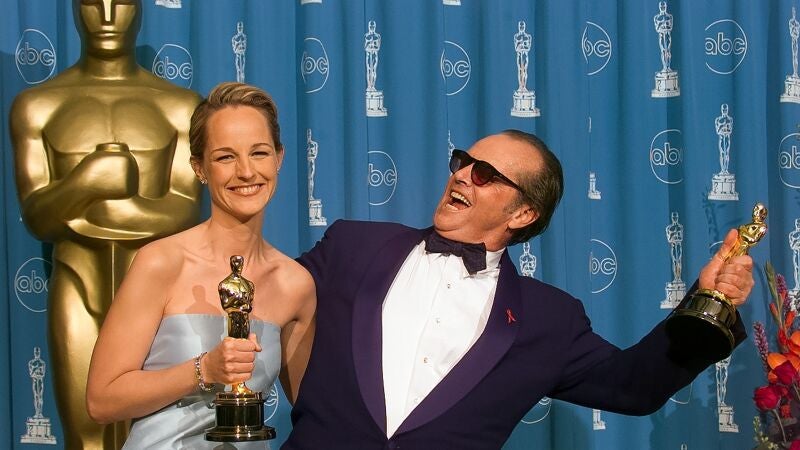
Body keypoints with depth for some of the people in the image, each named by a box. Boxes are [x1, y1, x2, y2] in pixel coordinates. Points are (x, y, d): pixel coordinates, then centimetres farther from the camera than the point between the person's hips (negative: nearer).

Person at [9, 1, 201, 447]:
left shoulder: (181, 107, 1)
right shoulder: (38, 105, 3)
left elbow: (184, 214, -7)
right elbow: (35, 217, -4)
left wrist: (69, 210, -9)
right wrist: (87, 180, -25)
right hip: (78, 289, 0)